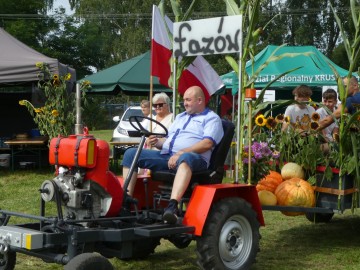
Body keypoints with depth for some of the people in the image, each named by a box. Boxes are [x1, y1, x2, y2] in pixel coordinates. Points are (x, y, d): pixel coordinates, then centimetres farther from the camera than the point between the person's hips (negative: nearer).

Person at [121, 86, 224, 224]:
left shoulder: (212, 118, 7)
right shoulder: (180, 117, 32)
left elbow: (207, 143, -10)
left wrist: (180, 153, -20)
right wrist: (158, 142, 5)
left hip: (194, 158, -7)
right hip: (166, 156, 7)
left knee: (185, 158, -44)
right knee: (131, 153, -7)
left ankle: (172, 206, -58)